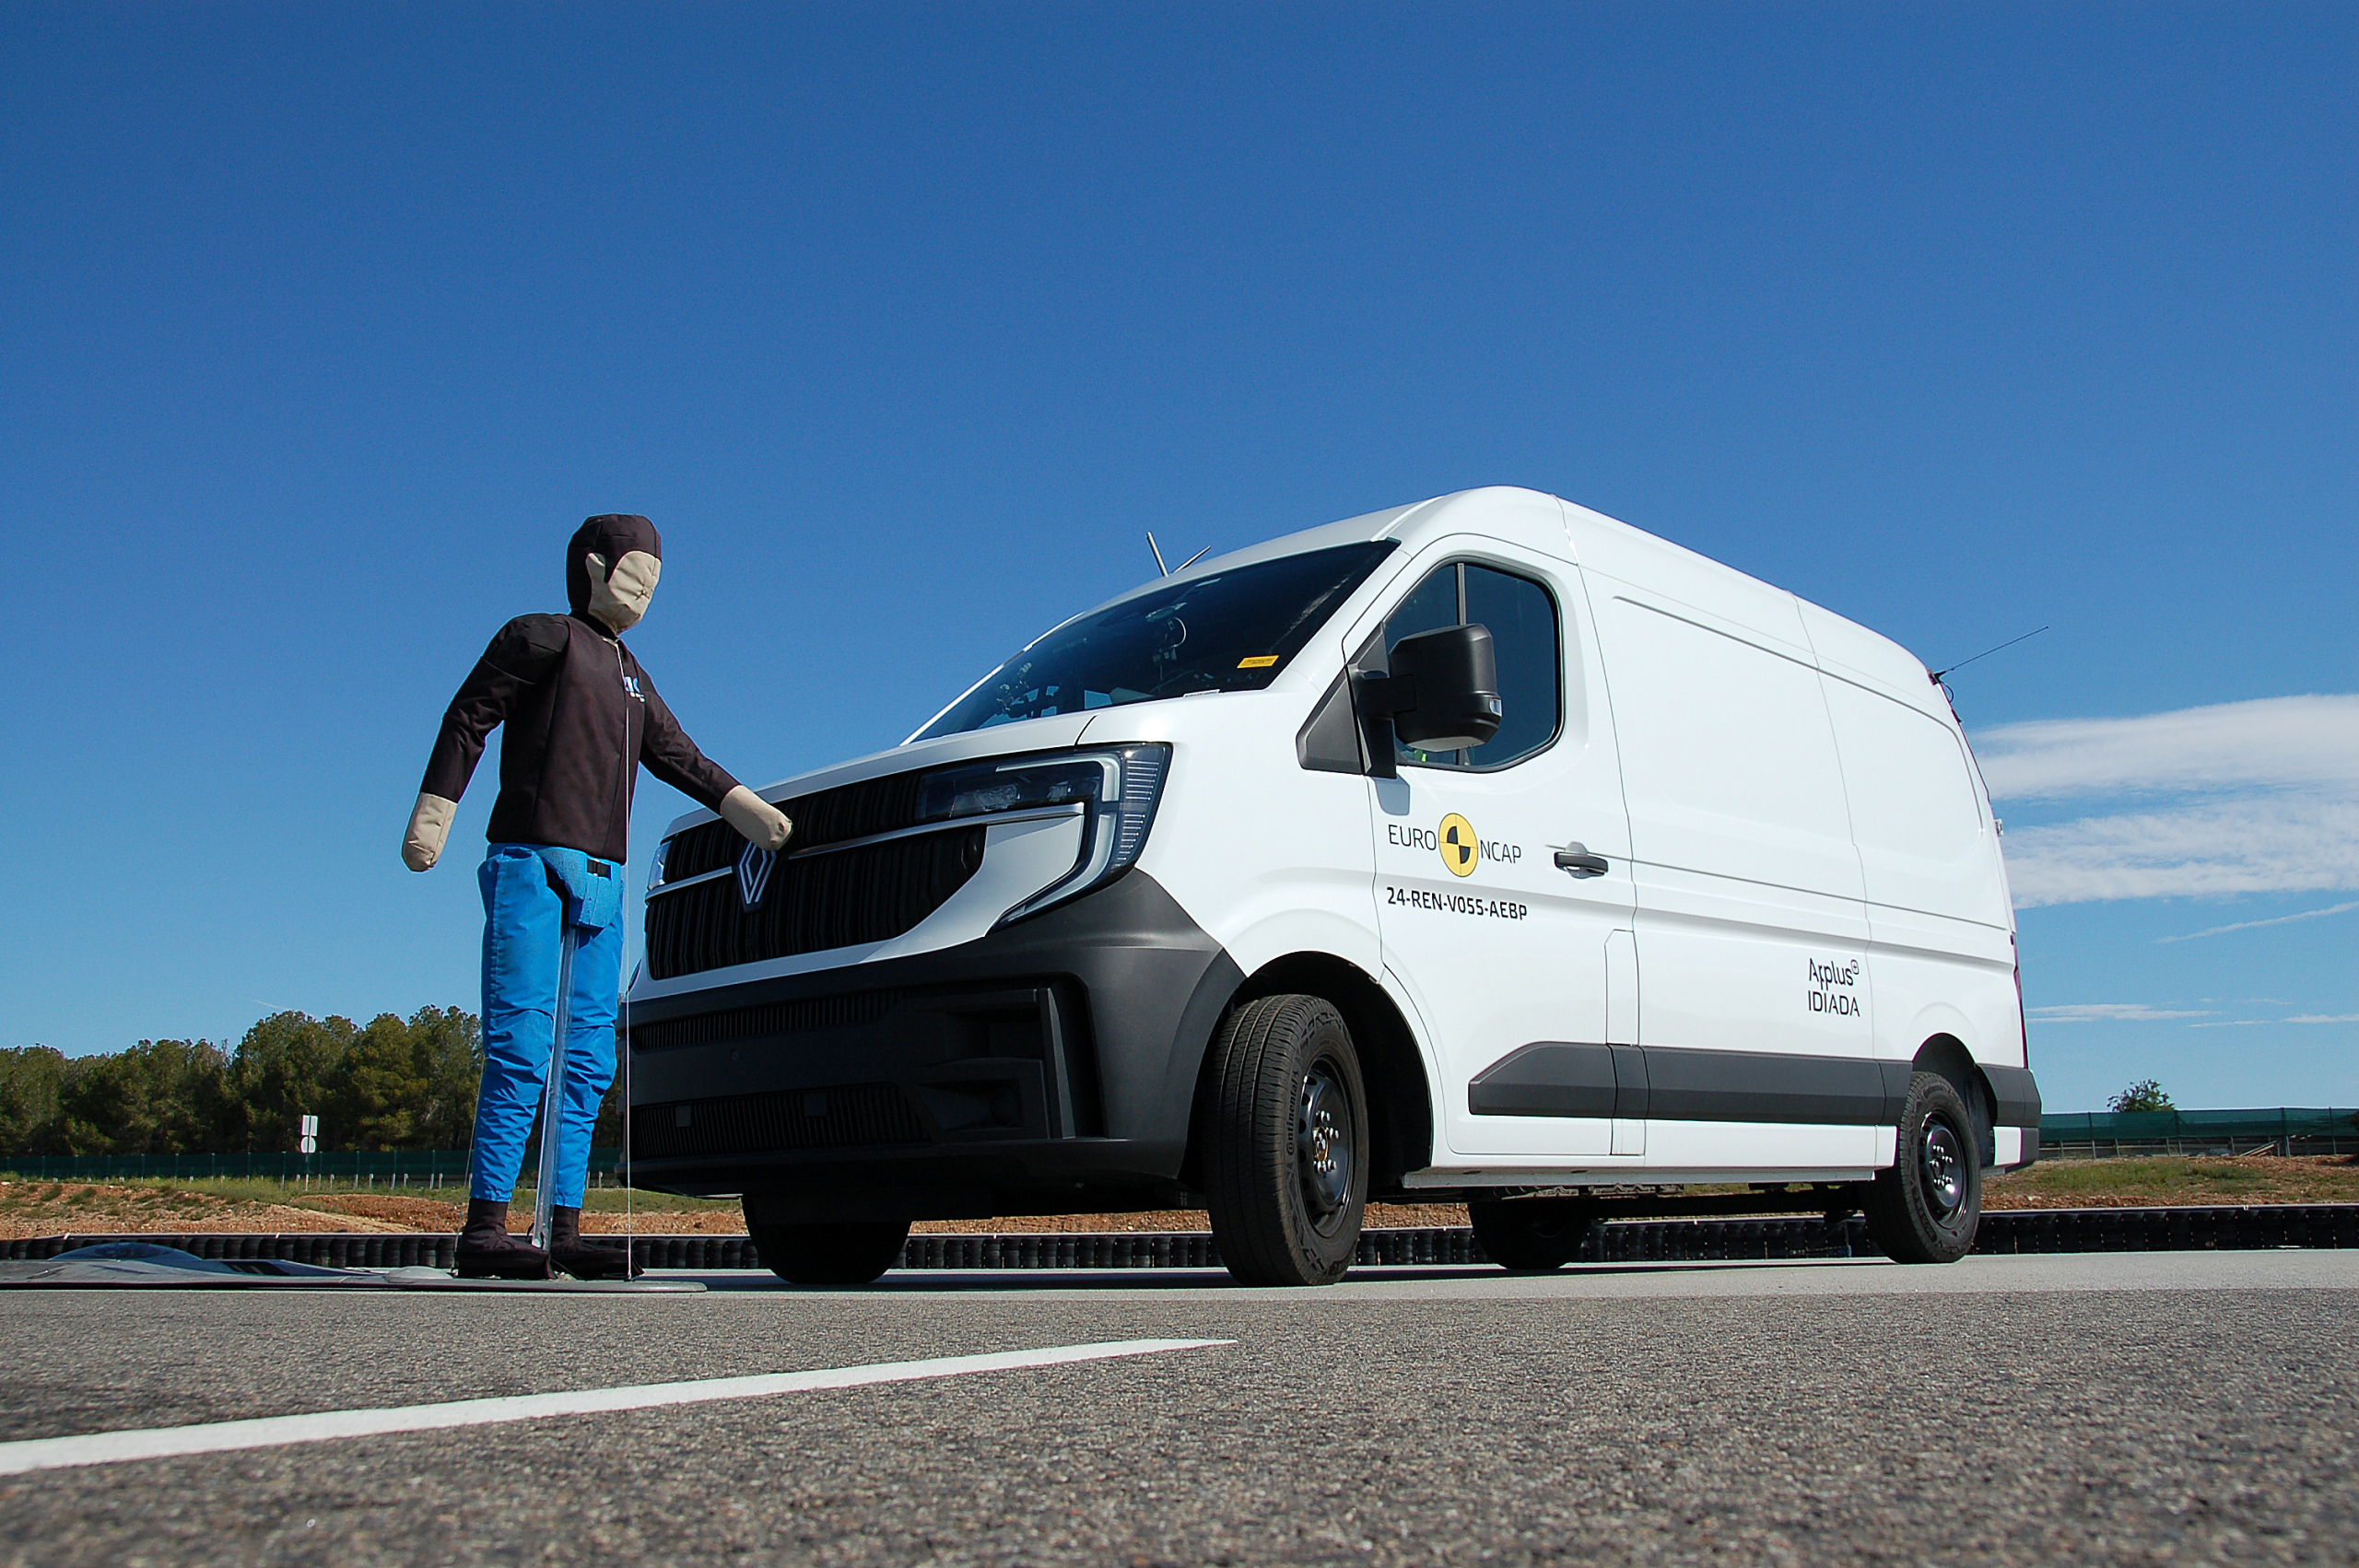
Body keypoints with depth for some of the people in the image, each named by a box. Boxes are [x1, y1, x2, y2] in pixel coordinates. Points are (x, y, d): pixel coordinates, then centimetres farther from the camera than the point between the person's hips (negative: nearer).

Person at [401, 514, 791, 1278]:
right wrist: (433, 812, -9)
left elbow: (679, 757, 25)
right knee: (522, 1050, -14)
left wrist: (745, 807, 12)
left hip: (601, 877, 7)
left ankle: (565, 1230, 2)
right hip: (531, 862, -7)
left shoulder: (631, 679, 27)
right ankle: (484, 1227, -13)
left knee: (588, 1059, 1)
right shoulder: (543, 638, 6)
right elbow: (468, 717, 1)